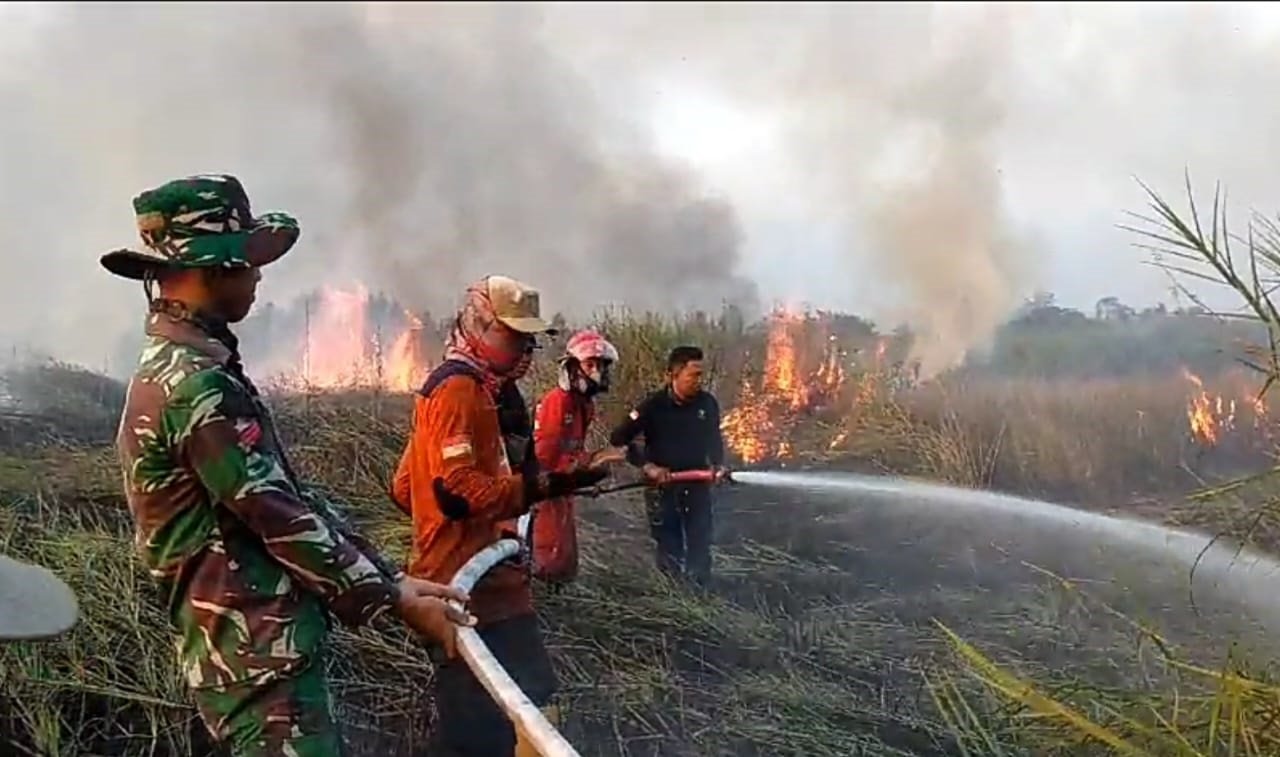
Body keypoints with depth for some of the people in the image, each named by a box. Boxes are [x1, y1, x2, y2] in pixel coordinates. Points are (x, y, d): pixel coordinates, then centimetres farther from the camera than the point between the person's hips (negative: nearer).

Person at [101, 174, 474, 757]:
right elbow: (283, 518, -20)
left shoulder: (182, 369, 13)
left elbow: (292, 495, 12)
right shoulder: (195, 385, -20)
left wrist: (390, 577, 9)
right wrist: (395, 599, -10)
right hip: (257, 656, -10)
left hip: (262, 644, 10)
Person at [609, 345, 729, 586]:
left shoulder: (707, 403, -5)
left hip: (698, 485, 3)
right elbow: (618, 439, -11)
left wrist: (718, 464, 1)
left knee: (700, 547, 11)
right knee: (668, 551, 9)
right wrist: (646, 466, -18)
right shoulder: (653, 406, -15)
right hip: (662, 486, -3)